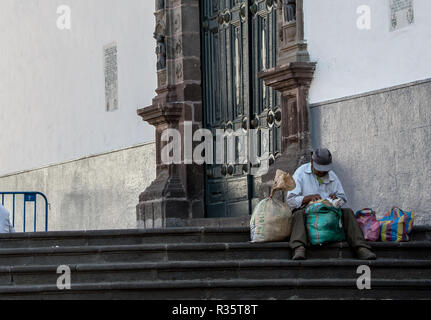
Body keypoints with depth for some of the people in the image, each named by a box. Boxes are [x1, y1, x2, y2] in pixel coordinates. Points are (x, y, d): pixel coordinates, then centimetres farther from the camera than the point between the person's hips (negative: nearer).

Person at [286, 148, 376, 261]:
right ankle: (299, 249, -62)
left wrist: (336, 198, -8)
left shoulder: (332, 176, 14)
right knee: (299, 214, -37)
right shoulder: (301, 173, 2)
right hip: (307, 210, -3)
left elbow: (343, 199, 17)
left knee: (347, 212, -23)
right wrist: (309, 197, -22)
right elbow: (290, 200, -5)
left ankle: (361, 248, -37)